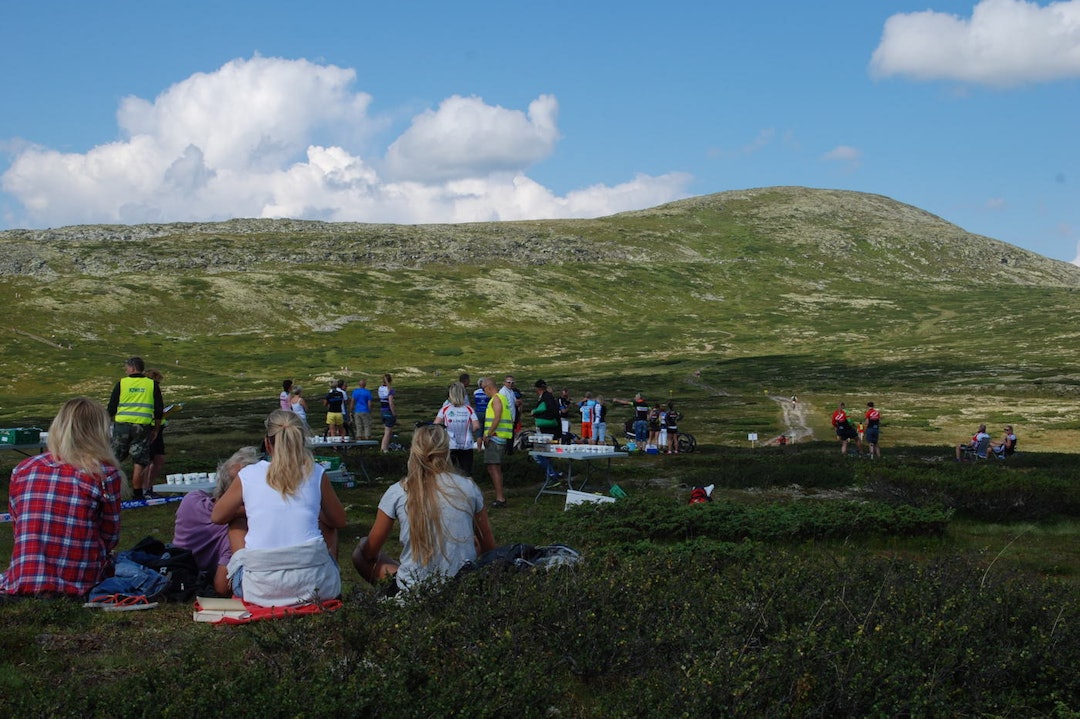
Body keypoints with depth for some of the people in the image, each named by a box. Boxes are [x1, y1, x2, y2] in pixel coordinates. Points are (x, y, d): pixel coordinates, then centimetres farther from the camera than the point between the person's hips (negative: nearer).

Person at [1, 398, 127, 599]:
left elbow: (18, 527, 12)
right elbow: (110, 536, 1)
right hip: (81, 586, -3)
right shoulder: (105, 474, -8)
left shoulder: (21, 471, 4)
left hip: (22, 585, 3)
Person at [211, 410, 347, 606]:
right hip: (314, 583, 0)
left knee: (237, 520, 26)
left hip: (261, 589, 0)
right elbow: (339, 522, 16)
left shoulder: (248, 475, 3)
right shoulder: (316, 473, 3)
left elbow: (216, 517, 19)